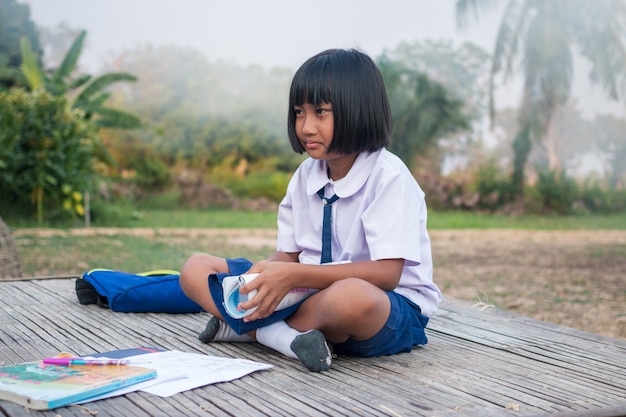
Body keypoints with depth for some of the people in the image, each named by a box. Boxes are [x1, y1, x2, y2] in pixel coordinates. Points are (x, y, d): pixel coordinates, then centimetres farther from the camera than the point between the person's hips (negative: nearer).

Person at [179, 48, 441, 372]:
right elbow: (288, 255, 9)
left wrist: (294, 275, -28)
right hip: (316, 292, 7)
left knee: (352, 297, -45)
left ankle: (253, 329, -16)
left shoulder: (389, 177, -14)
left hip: (391, 310, -6)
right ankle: (287, 337, -21)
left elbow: (386, 273, -23)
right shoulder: (306, 175, 7)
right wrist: (262, 276, -16)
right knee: (195, 269, -1)